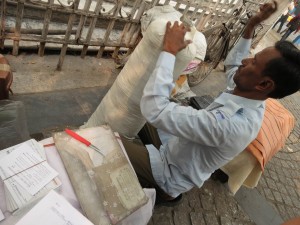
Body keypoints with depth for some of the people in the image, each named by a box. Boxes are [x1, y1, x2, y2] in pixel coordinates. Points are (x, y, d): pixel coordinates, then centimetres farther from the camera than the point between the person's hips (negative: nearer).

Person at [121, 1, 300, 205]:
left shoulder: (229, 124, -41)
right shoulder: (251, 97, -13)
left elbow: (154, 108, -46)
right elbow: (232, 65, 9)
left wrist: (169, 51, -37)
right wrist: (251, 26, -3)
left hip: (170, 173, -7)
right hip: (178, 149, 8)